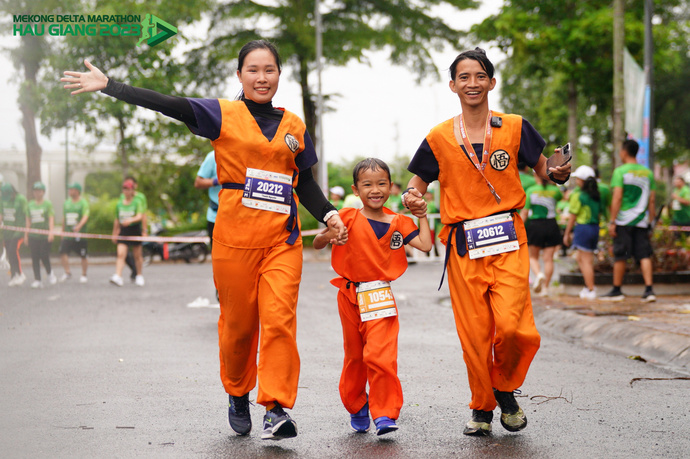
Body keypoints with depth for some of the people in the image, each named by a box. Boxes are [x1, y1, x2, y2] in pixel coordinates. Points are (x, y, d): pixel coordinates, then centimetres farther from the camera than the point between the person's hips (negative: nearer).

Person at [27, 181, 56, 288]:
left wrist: (51, 230, -20)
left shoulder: (48, 204, 1)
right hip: (33, 235, 4)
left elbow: (51, 218, -6)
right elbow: (29, 220, 16)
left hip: (45, 235, -4)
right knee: (35, 258, -1)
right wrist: (26, 234, 12)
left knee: (44, 256, -9)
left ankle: (49, 272, 19)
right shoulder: (30, 204, 12)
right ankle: (37, 280, 2)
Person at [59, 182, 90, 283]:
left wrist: (79, 226, -34)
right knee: (63, 252, -10)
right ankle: (67, 273, 3)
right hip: (68, 233, 4)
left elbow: (85, 216, -17)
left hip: (80, 233, -4)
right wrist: (63, 231, 19)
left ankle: (84, 275, 17)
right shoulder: (67, 203, 13)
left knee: (83, 256, 2)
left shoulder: (83, 202, -4)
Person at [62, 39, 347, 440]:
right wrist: (109, 86, -11)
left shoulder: (294, 126, 13)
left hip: (282, 241, 2)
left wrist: (328, 214, 0)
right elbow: (167, 105, -5)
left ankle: (278, 408, -9)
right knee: (238, 324, 6)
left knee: (279, 319, -11)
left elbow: (305, 184, 17)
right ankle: (238, 396, 29)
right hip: (234, 238, -1)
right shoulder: (223, 115, 3)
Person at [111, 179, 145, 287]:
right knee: (120, 254, -13)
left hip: (135, 230, -2)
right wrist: (114, 234, 19)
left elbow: (140, 216, -17)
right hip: (123, 231, 3)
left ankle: (139, 276, 25)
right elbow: (117, 221, 17)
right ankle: (118, 277, -23)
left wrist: (131, 220, -36)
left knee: (137, 255, 8)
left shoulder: (137, 202, -3)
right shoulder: (119, 204, 9)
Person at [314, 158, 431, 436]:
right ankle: (357, 409, 32)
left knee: (380, 356, -15)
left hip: (380, 298, -1)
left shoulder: (397, 223, 2)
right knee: (354, 356, 14)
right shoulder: (348, 219, -3)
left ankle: (385, 414, -9)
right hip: (350, 297, 1)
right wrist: (327, 236, -22)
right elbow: (317, 244, -1)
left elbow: (425, 245, -3)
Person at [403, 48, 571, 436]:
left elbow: (543, 169, 12)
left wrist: (558, 173, -11)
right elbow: (420, 182, 12)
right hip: (463, 245, 1)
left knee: (511, 324, -15)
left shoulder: (514, 128, 4)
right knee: (474, 334, 0)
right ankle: (482, 408, 21)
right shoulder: (440, 138, 5)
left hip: (508, 242, -1)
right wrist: (412, 197, -11)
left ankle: (505, 389, 14)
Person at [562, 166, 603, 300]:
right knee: (580, 258, 18)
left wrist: (567, 233, -2)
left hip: (583, 227, -7)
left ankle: (591, 291, -2)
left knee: (586, 260, -2)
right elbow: (600, 213, 13)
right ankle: (588, 285, 16)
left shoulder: (578, 194, -11)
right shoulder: (597, 195, 9)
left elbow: (573, 216, -10)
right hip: (595, 228, 7)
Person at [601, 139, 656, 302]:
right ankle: (649, 290, -7)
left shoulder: (620, 171, -6)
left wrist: (612, 222, -9)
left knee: (620, 257, 4)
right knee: (644, 255, 3)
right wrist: (651, 223, 13)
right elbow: (651, 200, 9)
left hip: (623, 221, -4)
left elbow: (617, 198, -12)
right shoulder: (647, 172, 9)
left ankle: (617, 291, 12)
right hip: (641, 221, 4)